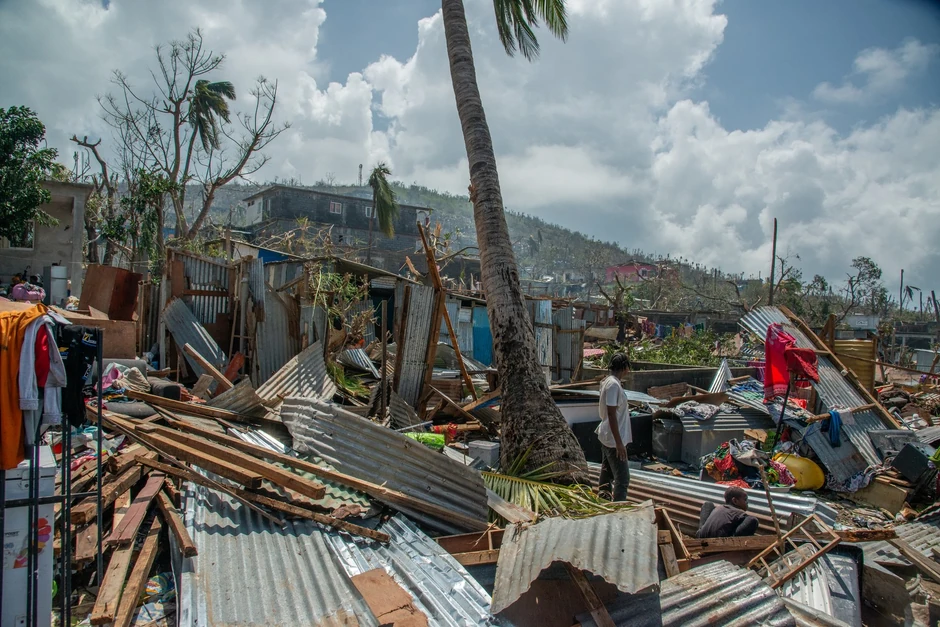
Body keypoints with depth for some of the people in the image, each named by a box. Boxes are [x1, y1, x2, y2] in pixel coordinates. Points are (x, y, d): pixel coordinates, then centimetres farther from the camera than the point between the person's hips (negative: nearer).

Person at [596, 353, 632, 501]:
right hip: (614, 439, -10)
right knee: (622, 478, -7)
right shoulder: (614, 385, -22)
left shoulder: (607, 381, 8)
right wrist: (619, 442, -24)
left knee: (607, 470, 23)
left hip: (606, 436, 10)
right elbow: (611, 414, -25)